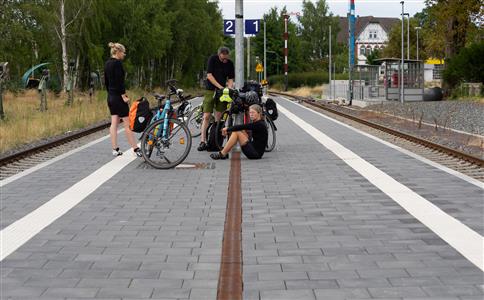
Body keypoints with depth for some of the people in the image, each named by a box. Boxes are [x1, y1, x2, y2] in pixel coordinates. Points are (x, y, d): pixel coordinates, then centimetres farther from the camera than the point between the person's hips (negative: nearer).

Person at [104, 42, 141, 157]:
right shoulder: (117, 63, -15)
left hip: (110, 96, 9)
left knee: (114, 123, 8)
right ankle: (136, 149, -2)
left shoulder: (107, 63, 13)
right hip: (118, 96, -9)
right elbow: (119, 81, -21)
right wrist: (123, 95, -19)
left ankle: (115, 149, 8)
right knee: (127, 123, -5)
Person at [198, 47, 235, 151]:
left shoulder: (230, 64, 2)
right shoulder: (212, 59, -8)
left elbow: (230, 79, 5)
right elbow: (209, 75, -13)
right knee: (206, 116, -9)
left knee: (219, 117, 1)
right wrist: (220, 86, -19)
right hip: (211, 90, -3)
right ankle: (203, 141, -10)